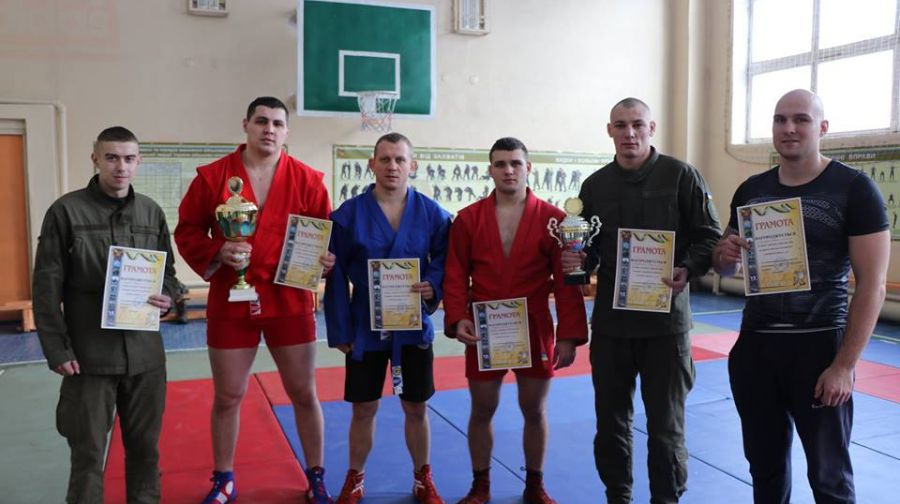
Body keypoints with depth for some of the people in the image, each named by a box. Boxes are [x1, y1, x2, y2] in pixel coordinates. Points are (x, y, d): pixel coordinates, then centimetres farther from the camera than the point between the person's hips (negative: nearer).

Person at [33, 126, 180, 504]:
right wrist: (57, 350, -9)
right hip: (90, 354, -3)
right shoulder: (66, 211, -3)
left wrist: (167, 295, -8)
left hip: (145, 351, 3)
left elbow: (168, 271, 15)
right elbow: (47, 286, -4)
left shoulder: (152, 213, 7)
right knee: (88, 452, 6)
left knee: (145, 446, 13)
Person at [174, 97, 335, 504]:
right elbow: (186, 231, 1)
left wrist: (325, 258, -17)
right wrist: (217, 253, -17)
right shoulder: (212, 176, -2)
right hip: (230, 303, 0)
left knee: (304, 394, 9)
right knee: (227, 397, 11)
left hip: (290, 302, 0)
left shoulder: (306, 179, -1)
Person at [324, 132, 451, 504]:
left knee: (416, 408, 12)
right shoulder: (348, 214, -5)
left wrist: (434, 287, -18)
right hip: (366, 327, 0)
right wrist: (339, 330, -6)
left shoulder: (432, 215, -3)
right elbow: (337, 277, -4)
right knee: (364, 408, 10)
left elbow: (445, 262, 3)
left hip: (414, 326, 1)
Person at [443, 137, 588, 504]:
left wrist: (569, 335, -11)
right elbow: (455, 277, -1)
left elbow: (567, 283, -6)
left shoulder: (553, 219, -4)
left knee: (535, 411, 13)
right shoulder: (468, 219, 0)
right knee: (482, 411, 12)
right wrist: (457, 319, -16)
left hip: (535, 332, 0)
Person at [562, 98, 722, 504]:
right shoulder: (594, 185, 7)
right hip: (610, 319, 3)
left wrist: (688, 270, -20)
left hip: (665, 319, -3)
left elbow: (709, 237, -2)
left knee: (666, 424, 7)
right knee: (611, 420, 13)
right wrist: (579, 260, -8)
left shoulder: (681, 176, -3)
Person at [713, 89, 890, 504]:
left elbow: (872, 284, -11)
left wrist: (844, 365, -15)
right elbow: (725, 268, 16)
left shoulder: (854, 188, -8)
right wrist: (724, 254, -9)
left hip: (819, 347, -4)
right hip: (754, 345, 4)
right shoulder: (751, 190, 6)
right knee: (765, 465, 17)